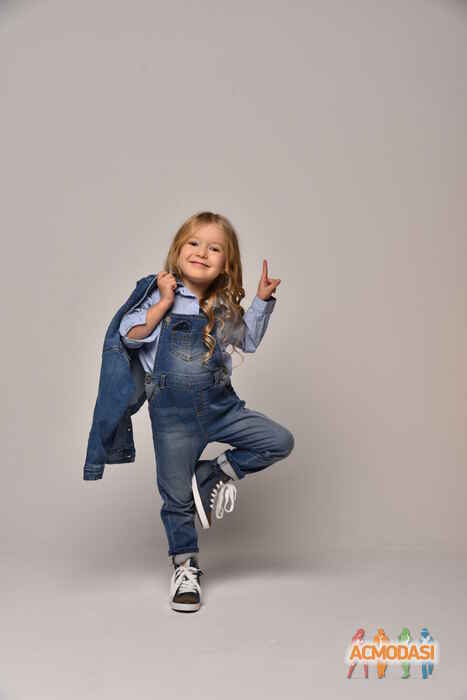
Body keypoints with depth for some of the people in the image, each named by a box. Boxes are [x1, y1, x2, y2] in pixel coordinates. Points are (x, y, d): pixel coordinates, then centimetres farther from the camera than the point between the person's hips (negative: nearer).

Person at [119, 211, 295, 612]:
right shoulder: (160, 297, -4)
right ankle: (186, 567, 25)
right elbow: (130, 334, -15)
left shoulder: (225, 309, 5)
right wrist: (164, 302, -18)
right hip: (172, 413, -3)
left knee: (281, 441, -6)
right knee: (176, 494, 5)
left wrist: (262, 301, 7)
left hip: (221, 405, 3)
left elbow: (249, 341, 18)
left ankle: (217, 474, 9)